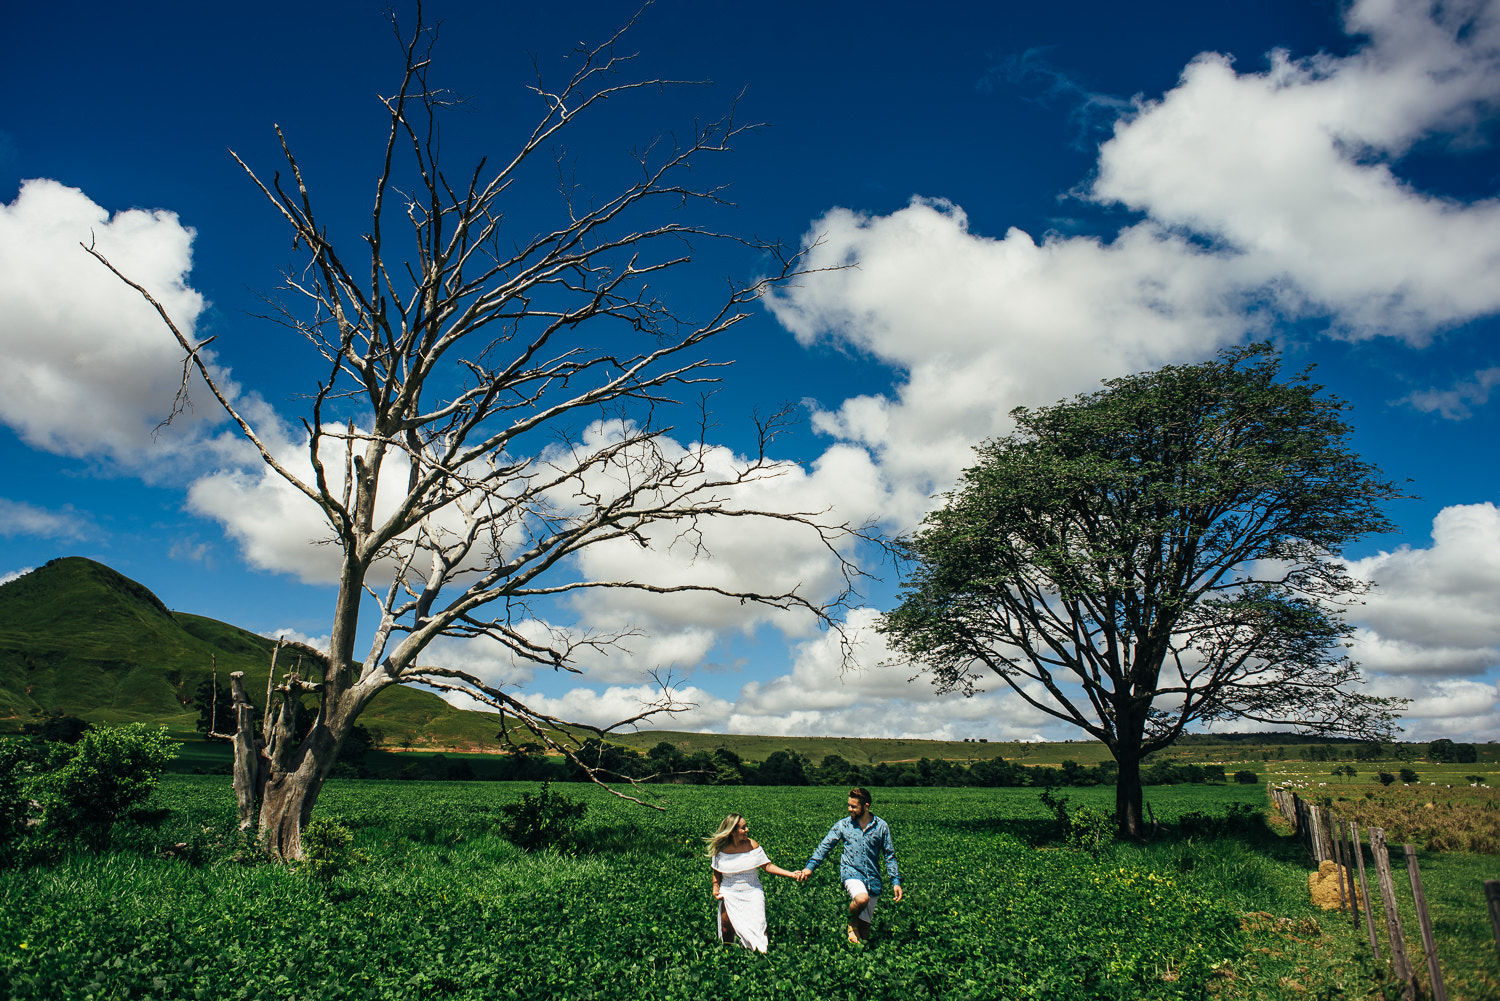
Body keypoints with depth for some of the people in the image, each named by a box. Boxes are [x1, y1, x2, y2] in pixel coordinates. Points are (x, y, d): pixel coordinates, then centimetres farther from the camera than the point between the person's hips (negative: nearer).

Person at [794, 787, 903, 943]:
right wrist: (810, 866, -11)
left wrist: (896, 881, 1)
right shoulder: (843, 825, 2)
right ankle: (852, 922, -2)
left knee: (865, 934, -1)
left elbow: (889, 855, 7)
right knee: (862, 898, -33)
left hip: (873, 877, 1)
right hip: (851, 871, -1)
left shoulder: (881, 826, 2)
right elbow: (825, 846, 1)